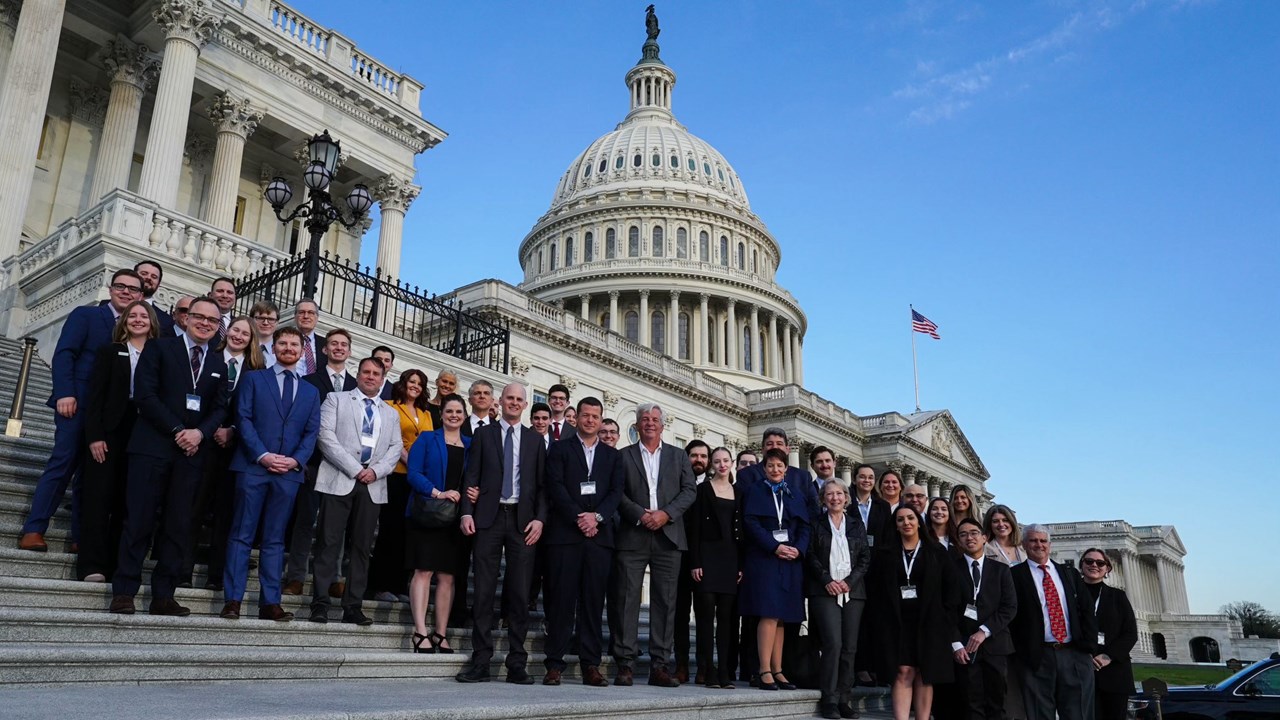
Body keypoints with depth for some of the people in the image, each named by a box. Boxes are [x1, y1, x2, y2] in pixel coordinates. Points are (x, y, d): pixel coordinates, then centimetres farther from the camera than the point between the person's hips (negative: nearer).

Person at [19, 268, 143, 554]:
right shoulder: (85, 315, 5)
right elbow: (64, 354, -4)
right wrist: (65, 393, -16)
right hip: (78, 403, -4)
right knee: (62, 463, -8)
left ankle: (80, 537, 7)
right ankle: (33, 530, -2)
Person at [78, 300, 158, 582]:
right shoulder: (109, 351, 7)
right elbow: (95, 395, -1)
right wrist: (95, 435, -11)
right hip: (110, 431, -1)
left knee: (127, 502, 3)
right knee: (99, 497, -3)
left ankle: (116, 566, 7)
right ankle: (92, 566, -1)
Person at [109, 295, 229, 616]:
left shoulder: (219, 365, 17)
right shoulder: (159, 347, 5)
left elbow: (220, 408, 10)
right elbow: (144, 394, -6)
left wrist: (200, 432, -10)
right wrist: (177, 431, -12)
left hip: (192, 452, 4)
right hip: (153, 446, -4)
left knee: (178, 525, 3)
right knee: (139, 520, -4)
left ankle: (163, 596, 7)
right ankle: (123, 592, 3)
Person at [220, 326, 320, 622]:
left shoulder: (311, 392, 18)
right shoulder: (253, 379, 9)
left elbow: (312, 432, 10)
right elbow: (243, 419, -1)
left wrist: (296, 459, -7)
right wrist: (262, 455, -13)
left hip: (289, 472, 3)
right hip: (253, 467, -2)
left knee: (275, 539, 5)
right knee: (242, 534, -1)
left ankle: (270, 602, 7)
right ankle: (232, 600, 3)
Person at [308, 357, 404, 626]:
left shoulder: (391, 413, 21)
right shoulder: (336, 400, 9)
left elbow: (396, 447, 11)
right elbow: (326, 435, -4)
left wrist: (376, 470, -8)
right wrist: (354, 469, -12)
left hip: (373, 485, 3)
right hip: (339, 480, -3)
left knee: (362, 547, 3)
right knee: (329, 543, -5)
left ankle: (353, 607, 6)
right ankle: (320, 603, 0)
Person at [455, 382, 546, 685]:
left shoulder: (535, 439, 13)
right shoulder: (483, 434, 10)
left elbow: (542, 483, 9)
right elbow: (471, 476, 5)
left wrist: (539, 518, -3)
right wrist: (467, 512, -6)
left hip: (523, 519, 1)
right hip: (489, 517, -1)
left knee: (520, 592, 1)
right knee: (484, 590, 0)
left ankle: (517, 664, 7)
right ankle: (480, 662, 5)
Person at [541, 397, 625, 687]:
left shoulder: (612, 455, 18)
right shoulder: (559, 449, 9)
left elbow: (616, 491, 7)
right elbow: (556, 487, -2)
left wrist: (596, 516, -10)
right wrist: (579, 518, -12)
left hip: (599, 535, 2)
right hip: (564, 533, -2)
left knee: (593, 602, 2)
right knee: (560, 600, -2)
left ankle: (591, 665, 7)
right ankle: (555, 665, 3)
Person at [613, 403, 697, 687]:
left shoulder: (678, 456, 16)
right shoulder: (623, 456, 10)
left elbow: (689, 491, 7)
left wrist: (666, 514, -8)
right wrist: (641, 515, -12)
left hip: (668, 536, 2)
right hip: (632, 537, -2)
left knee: (665, 601, 1)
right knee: (628, 599, -3)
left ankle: (659, 665, 6)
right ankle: (626, 664, 1)